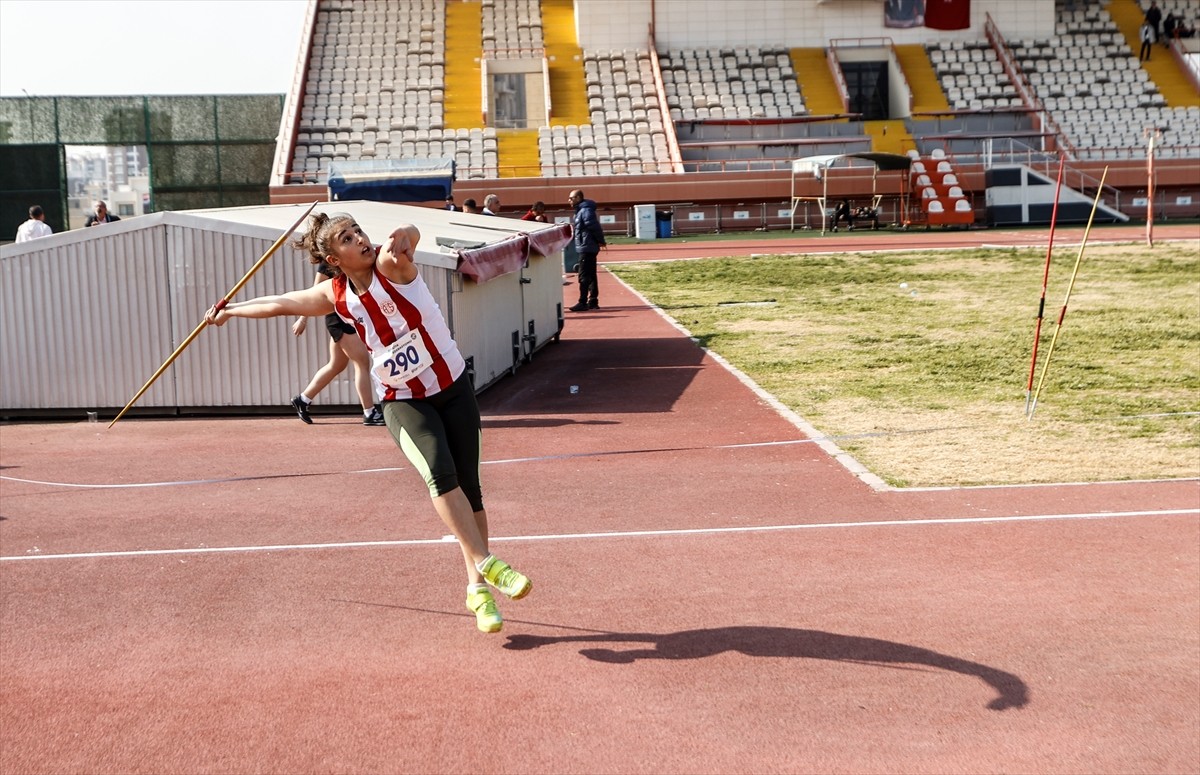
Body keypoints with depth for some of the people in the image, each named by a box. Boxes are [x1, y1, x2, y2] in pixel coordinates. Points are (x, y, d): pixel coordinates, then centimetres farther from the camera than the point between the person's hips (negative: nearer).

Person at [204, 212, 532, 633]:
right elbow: (281, 304, 15)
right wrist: (229, 311, 29)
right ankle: (487, 564, -27)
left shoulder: (391, 265, -13)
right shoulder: (334, 296, -3)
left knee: (469, 487, -1)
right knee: (439, 473, -26)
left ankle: (477, 588, 12)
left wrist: (402, 238, -61)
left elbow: (410, 234, -37)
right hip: (404, 403, 1)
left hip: (454, 390, -1)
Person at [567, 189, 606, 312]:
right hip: (586, 248, 11)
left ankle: (583, 303, -9)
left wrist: (600, 241, -11)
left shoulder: (585, 211, -17)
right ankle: (593, 302, 19)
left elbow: (594, 227, -20)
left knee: (584, 276, -9)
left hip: (586, 248, -11)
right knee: (590, 275, 14)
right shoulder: (580, 211, 16)